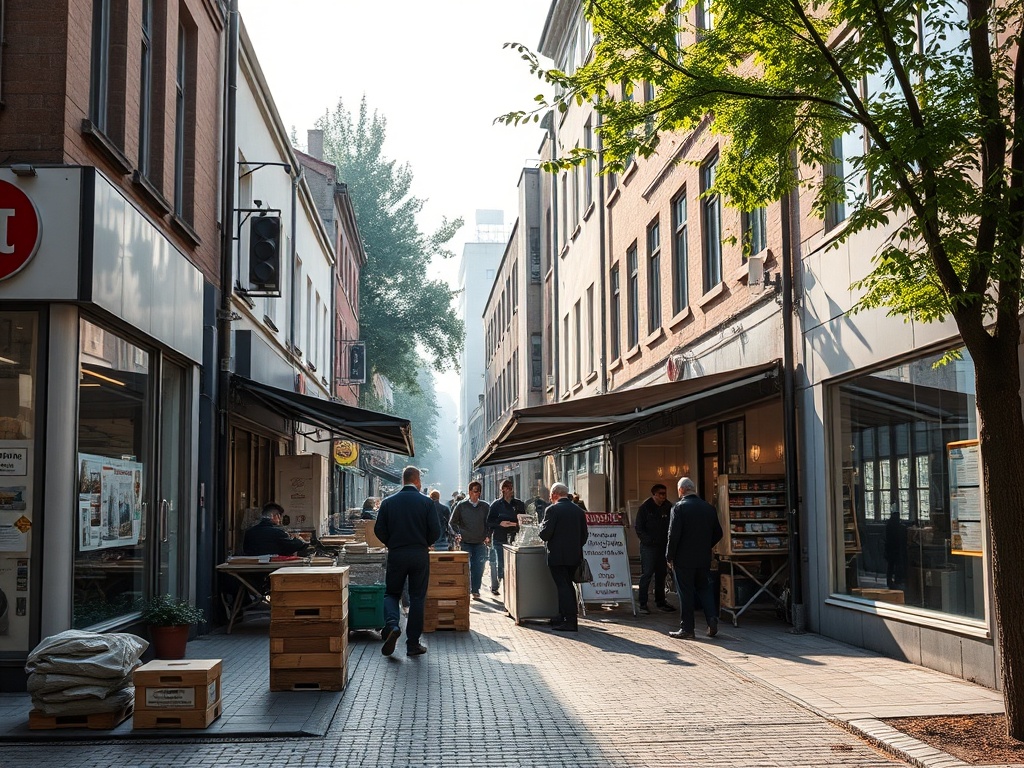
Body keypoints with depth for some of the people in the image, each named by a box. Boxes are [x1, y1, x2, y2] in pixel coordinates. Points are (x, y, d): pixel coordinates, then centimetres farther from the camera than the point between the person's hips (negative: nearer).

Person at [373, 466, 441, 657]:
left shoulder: (388, 502, 0)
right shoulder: (426, 502, -4)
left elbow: (379, 530, -1)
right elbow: (435, 530, -8)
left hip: (396, 555, 1)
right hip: (420, 555, -1)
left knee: (391, 593, 14)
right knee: (417, 598, 7)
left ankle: (392, 625, -14)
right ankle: (413, 644, 8)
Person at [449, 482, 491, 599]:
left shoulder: (485, 506, 7)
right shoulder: (461, 505, 2)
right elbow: (453, 522, 9)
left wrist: (488, 536, 4)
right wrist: (457, 534, -4)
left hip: (480, 542, 1)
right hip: (465, 542, -1)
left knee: (478, 568, 0)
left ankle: (475, 591, 10)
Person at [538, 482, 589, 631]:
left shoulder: (552, 510, -11)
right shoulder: (579, 511, 8)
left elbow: (545, 534, -16)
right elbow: (584, 534, 11)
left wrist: (541, 528, 6)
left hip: (557, 556, -6)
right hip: (574, 556, 6)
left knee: (563, 586, -5)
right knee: (568, 585, 18)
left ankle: (570, 622, -9)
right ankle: (564, 616, 26)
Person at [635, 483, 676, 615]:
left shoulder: (668, 507, 6)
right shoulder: (645, 508, -5)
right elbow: (638, 528, -4)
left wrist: (669, 541, 0)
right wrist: (648, 540, -13)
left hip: (663, 546, 5)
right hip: (648, 546, -5)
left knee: (661, 574, 11)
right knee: (647, 574, -8)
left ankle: (660, 601, 21)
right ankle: (643, 604, -6)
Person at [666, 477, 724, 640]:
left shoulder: (679, 507, -12)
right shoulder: (709, 508, 6)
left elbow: (674, 534, -16)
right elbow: (718, 533, 10)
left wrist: (670, 557, -7)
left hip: (683, 559, -5)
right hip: (704, 559, 5)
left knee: (685, 593, 2)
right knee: (704, 589, 17)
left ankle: (687, 629, 5)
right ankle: (712, 620, 3)